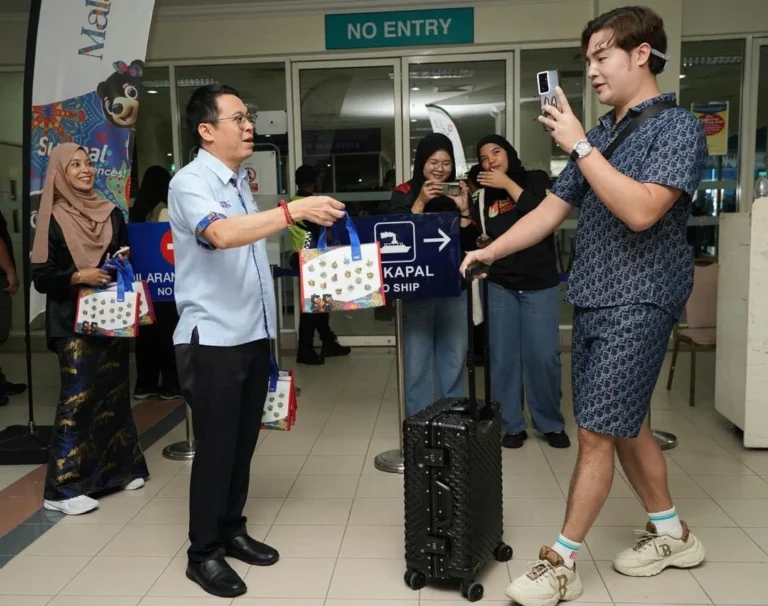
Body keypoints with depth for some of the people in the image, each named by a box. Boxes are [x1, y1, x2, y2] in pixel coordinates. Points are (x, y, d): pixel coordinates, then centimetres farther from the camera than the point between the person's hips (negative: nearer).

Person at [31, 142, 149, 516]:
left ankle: (119, 468, 22)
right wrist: (77, 277, -22)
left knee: (114, 392, 10)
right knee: (78, 396, -8)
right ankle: (63, 488, -1)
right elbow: (40, 277, -7)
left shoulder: (111, 214, 10)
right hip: (73, 321, -5)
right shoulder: (53, 219, -3)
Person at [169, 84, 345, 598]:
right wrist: (294, 210, -38)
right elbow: (222, 234, -33)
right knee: (216, 446, 2)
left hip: (253, 333, 8)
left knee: (244, 441, 15)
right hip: (213, 338, -8)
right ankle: (204, 552, 18)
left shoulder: (241, 181, 13)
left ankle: (232, 531, 31)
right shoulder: (190, 181, -12)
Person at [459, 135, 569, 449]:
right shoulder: (484, 195, 11)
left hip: (540, 285, -2)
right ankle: (511, 425, 13)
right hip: (500, 287, 2)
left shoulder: (536, 179, 5)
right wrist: (464, 211, -8)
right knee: (503, 357, 0)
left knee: (544, 356, -5)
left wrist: (508, 184, -11)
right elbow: (471, 245, 7)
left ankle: (551, 424, 13)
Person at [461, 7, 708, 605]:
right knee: (625, 423, 14)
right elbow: (552, 208, 14)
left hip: (637, 303, -8)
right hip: (593, 300, 8)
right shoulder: (601, 133, 14)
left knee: (598, 432, -4)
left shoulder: (678, 126, -8)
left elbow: (641, 211, -24)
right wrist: (488, 252, 7)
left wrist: (579, 146, -20)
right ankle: (672, 534, 32)